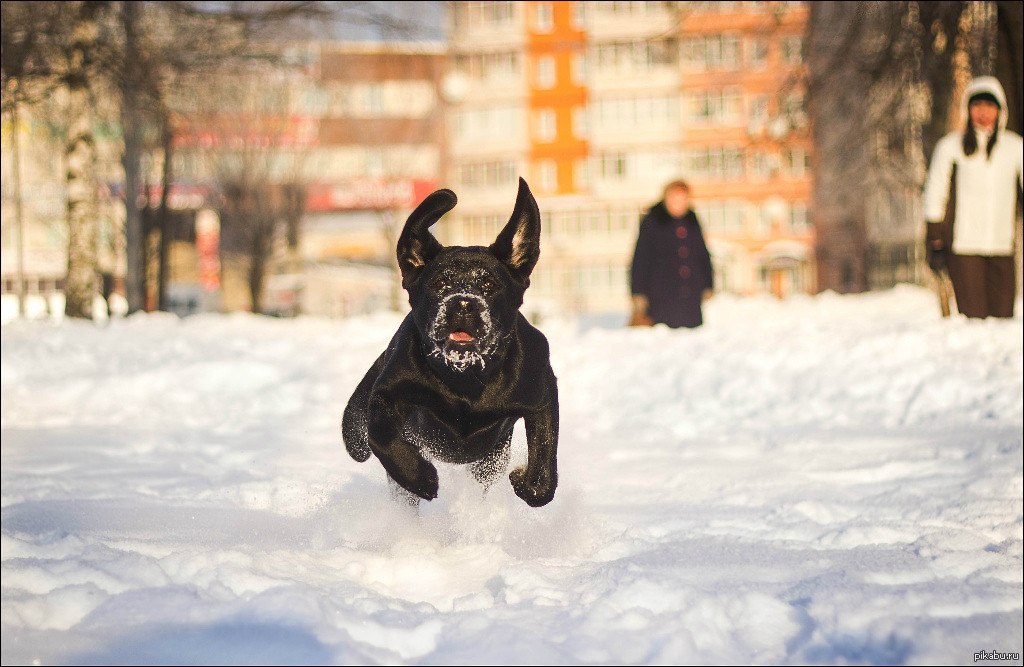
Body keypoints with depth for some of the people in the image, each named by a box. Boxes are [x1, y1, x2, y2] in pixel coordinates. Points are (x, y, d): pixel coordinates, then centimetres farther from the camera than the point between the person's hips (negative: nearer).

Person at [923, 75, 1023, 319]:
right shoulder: (951, 146, 3)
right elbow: (935, 197, 5)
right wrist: (934, 244, 0)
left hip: (1002, 245, 2)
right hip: (963, 244, -2)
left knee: (1003, 315, 1)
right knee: (973, 317, -8)